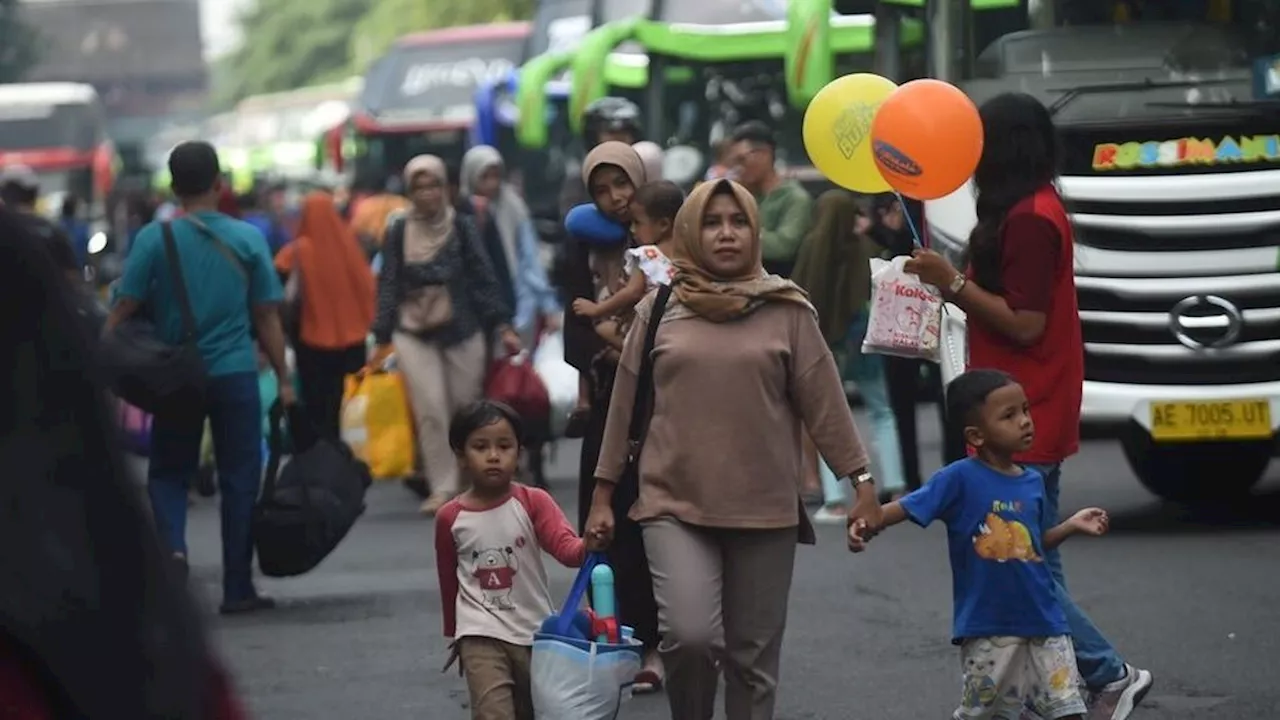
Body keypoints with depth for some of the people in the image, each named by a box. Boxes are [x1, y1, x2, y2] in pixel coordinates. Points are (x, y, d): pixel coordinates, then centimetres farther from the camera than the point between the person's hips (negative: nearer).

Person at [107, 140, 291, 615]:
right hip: (236, 375, 0)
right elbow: (267, 317, 0)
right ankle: (238, 589, 8)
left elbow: (124, 310, -7)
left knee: (169, 473, 15)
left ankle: (173, 546, -12)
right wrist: (283, 379, 6)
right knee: (239, 479, 7)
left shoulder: (154, 239, -4)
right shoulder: (248, 239, -1)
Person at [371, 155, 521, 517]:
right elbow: (388, 284, 5)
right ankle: (442, 487, -6)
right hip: (414, 333, 0)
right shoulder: (398, 231, 3)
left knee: (466, 407, 6)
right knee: (430, 411, -10)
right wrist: (383, 339, 2)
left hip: (462, 330, 0)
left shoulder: (461, 226, 1)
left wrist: (503, 326, -3)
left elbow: (484, 278, 2)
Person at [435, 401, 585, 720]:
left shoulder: (533, 502, -6)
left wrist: (588, 547, -46)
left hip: (535, 631, 2)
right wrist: (454, 634, 21)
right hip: (481, 636, -2)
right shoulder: (450, 517, -2)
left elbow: (564, 546, -22)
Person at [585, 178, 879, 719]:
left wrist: (861, 481, 0)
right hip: (675, 504, 0)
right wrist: (603, 494, 9)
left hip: (765, 510, 1)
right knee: (690, 635, -18)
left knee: (754, 656, 5)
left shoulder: (786, 311, 3)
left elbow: (823, 401, 4)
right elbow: (626, 407, 9)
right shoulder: (659, 310, 5)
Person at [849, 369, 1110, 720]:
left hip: (1043, 621, 5)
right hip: (987, 627, -5)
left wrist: (1071, 526, 4)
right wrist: (866, 525, -32)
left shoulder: (1033, 482, 7)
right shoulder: (960, 478, -10)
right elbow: (908, 507, -16)